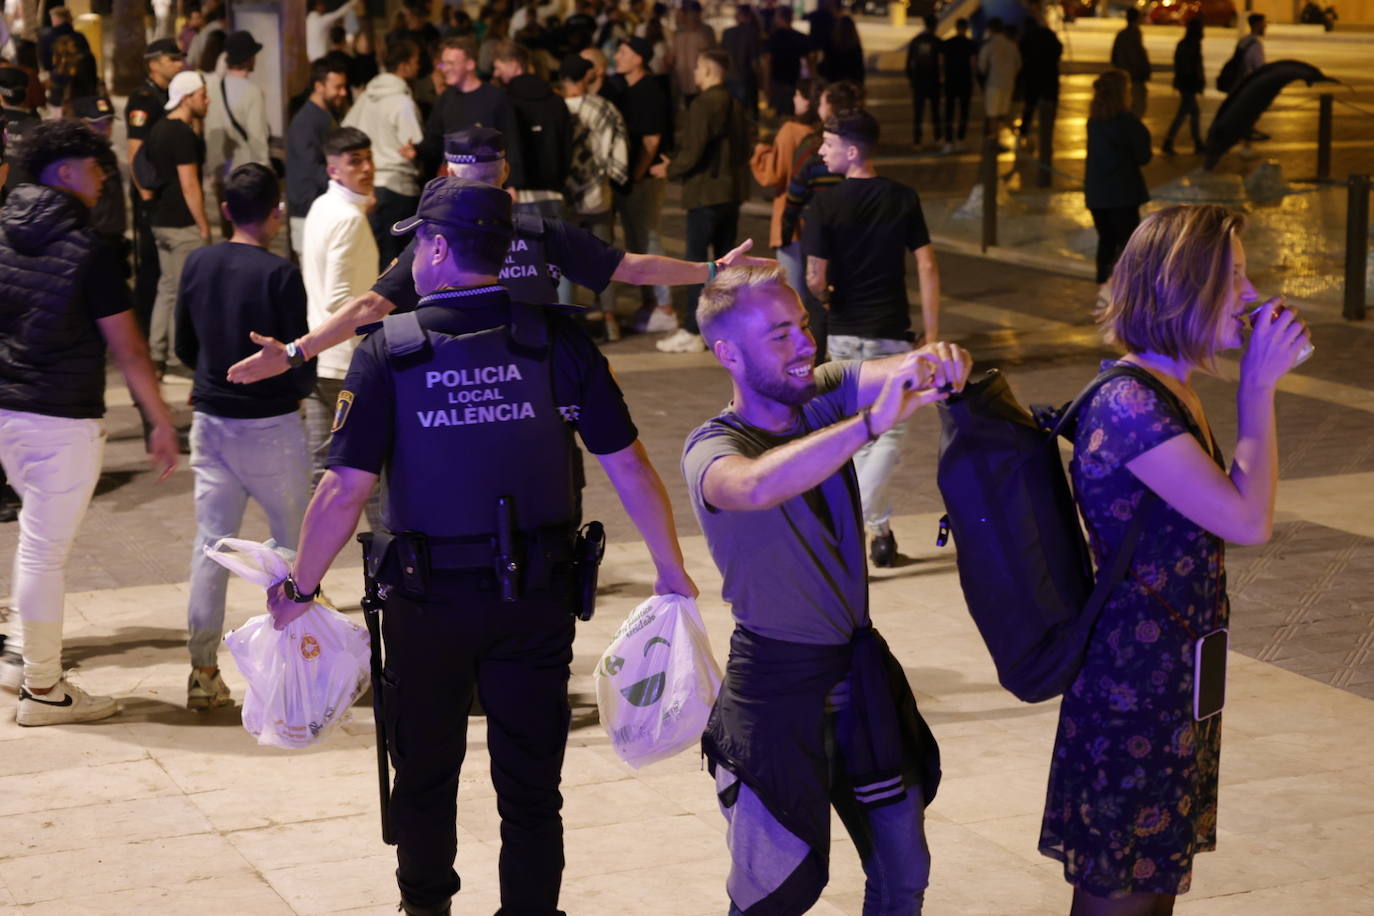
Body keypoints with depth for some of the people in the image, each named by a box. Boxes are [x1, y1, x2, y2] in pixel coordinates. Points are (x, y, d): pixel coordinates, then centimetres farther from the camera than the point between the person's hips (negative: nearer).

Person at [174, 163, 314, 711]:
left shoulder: (198, 265, 0)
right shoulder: (280, 275, -15)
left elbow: (185, 347, 10)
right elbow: (301, 362, -13)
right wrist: (297, 390, 8)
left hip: (210, 420, 5)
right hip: (270, 424, -5)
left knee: (211, 542, 8)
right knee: (294, 540, 11)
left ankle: (203, 671, 8)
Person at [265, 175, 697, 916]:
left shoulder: (389, 351, -10)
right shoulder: (557, 340, -6)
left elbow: (345, 490, -13)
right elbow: (629, 467, -6)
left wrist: (301, 587, -1)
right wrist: (671, 571, 5)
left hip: (429, 598, 0)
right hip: (539, 597, 1)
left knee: (424, 771, 21)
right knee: (531, 783, 11)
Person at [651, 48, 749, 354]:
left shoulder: (703, 104, -16)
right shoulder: (736, 105, 10)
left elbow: (693, 152, -20)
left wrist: (670, 170, -2)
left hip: (705, 192, -8)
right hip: (733, 191, 8)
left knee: (696, 259, -4)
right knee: (726, 257, 14)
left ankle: (691, 332, -4)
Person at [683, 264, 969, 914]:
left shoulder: (824, 394, 0)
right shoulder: (711, 450, -19)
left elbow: (886, 373, -17)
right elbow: (758, 485, -42)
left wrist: (936, 364, -41)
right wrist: (871, 423, -49)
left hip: (862, 669, 6)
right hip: (778, 684, -6)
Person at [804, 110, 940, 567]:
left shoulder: (826, 205, -11)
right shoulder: (903, 199, -3)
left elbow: (815, 280, -13)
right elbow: (927, 267, -5)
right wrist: (932, 333, 0)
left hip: (844, 333, 0)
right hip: (892, 332, 0)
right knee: (889, 435, 7)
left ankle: (880, 530, 21)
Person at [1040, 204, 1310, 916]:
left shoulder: (1172, 393, 9)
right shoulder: (1128, 406, -23)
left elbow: (1239, 507, 13)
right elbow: (1249, 521, -23)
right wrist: (1258, 387, -17)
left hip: (1177, 681, 10)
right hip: (1133, 687, -10)